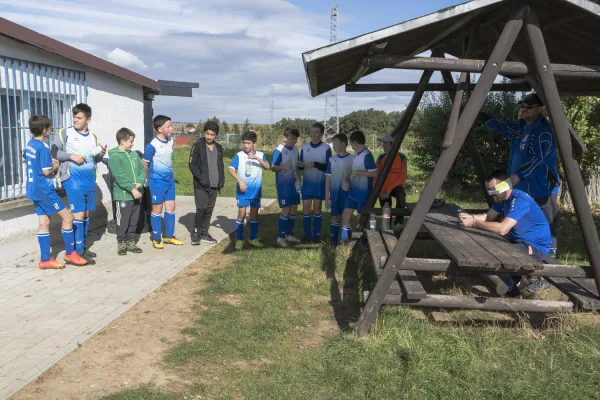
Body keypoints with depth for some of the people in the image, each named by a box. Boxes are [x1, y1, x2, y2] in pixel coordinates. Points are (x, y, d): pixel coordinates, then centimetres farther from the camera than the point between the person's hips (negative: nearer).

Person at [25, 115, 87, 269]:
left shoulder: (30, 144, 9)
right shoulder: (43, 147, -18)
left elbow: (25, 159, 29)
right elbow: (47, 171, -22)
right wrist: (55, 166, -1)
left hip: (34, 189, 9)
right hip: (44, 190, -9)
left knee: (44, 222, 10)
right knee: (68, 216, -1)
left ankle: (45, 260, 12)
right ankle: (70, 253, 7)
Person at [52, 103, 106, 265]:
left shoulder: (93, 137, 11)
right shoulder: (65, 133, -3)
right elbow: (54, 152, -6)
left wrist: (101, 155, -5)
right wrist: (71, 156, -18)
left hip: (90, 180, 6)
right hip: (73, 180, -6)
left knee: (86, 214, 11)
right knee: (78, 214, -7)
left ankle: (82, 247, 23)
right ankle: (79, 251, -1)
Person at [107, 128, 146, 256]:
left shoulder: (134, 154, 12)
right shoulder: (114, 157, -11)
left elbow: (142, 170, 10)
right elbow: (120, 177, -19)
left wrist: (140, 182, -9)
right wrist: (132, 189, -22)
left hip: (136, 194, 7)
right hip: (123, 196, -7)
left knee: (134, 221, 13)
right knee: (122, 221, 2)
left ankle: (131, 242, 24)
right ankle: (121, 243, 14)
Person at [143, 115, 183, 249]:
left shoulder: (170, 141, 3)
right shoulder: (153, 145, -19)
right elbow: (145, 164, -10)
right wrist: (152, 178, 3)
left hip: (170, 180, 7)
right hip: (158, 181, -7)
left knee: (171, 207, 11)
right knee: (157, 209, 4)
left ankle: (169, 236, 23)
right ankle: (156, 238, 15)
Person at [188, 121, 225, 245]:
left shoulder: (219, 148, 12)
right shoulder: (198, 146, -5)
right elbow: (192, 164, -9)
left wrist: (222, 179, 6)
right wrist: (201, 177, -19)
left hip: (214, 185, 5)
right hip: (201, 185, -5)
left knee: (209, 210, 8)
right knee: (201, 209, -8)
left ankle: (204, 234, 16)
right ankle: (196, 233, 6)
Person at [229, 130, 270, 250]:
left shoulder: (260, 155, 0)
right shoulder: (239, 155, -4)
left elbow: (267, 166, -15)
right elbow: (231, 169, -11)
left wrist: (256, 158, -27)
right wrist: (240, 180, -22)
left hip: (256, 191, 2)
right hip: (242, 190, -2)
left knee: (254, 214, 10)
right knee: (241, 214, -1)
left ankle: (253, 239, 21)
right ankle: (239, 239, 8)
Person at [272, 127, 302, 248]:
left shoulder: (295, 149, 6)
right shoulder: (279, 150, -14)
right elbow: (273, 168, -14)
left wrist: (298, 175, 4)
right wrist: (283, 167, -32)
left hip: (293, 183, 7)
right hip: (283, 184, -7)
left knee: (294, 209, 9)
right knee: (286, 210, -6)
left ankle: (289, 234, 22)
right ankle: (281, 237, 5)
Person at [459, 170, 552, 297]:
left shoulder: (518, 200, -26)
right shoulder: (502, 198, 4)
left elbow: (502, 229, -35)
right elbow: (488, 217, 9)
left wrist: (474, 223, -30)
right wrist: (471, 217, -10)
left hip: (537, 247, -10)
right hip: (521, 241, 10)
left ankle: (511, 289, -1)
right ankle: (516, 277, 15)